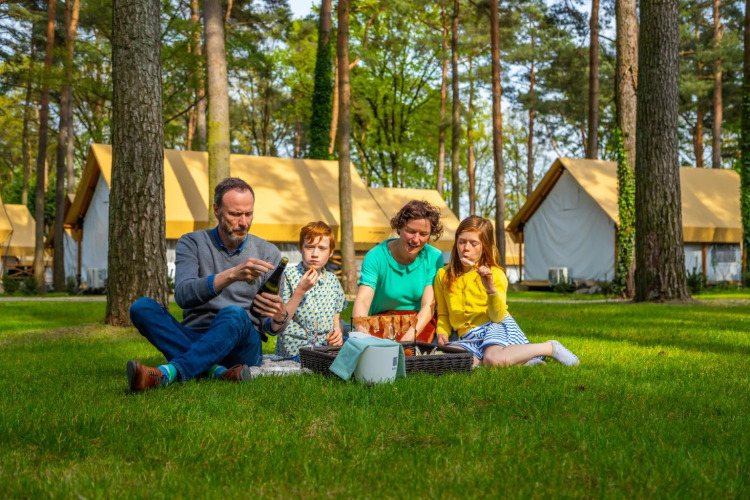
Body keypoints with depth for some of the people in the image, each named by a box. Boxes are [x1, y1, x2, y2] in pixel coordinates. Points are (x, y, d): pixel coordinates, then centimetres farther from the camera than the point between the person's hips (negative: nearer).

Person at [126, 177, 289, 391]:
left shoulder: (268, 253, 9)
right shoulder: (192, 243, 7)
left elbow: (270, 327, 6)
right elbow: (183, 295, -14)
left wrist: (279, 317, -21)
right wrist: (232, 275, -28)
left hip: (242, 346, -1)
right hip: (193, 340, 1)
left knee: (234, 315, -34)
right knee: (142, 307, -23)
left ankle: (168, 373, -53)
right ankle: (215, 370, -35)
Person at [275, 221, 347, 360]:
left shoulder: (332, 280, 12)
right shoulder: (289, 276, -3)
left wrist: (337, 331, -5)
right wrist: (300, 290, -17)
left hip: (327, 345, 6)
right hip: (295, 351, -6)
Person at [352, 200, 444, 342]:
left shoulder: (434, 258, -1)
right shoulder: (376, 256, -6)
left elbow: (428, 306, -9)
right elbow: (362, 301, -18)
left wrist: (409, 337, -29)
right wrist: (362, 332, -41)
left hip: (421, 324, 0)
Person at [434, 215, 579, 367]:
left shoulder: (495, 274, 1)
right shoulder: (443, 275, 10)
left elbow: (497, 316, -8)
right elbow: (443, 314, 19)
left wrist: (491, 290, -24)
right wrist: (442, 332, -1)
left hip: (496, 327, -4)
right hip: (468, 337, 4)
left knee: (494, 359, -39)